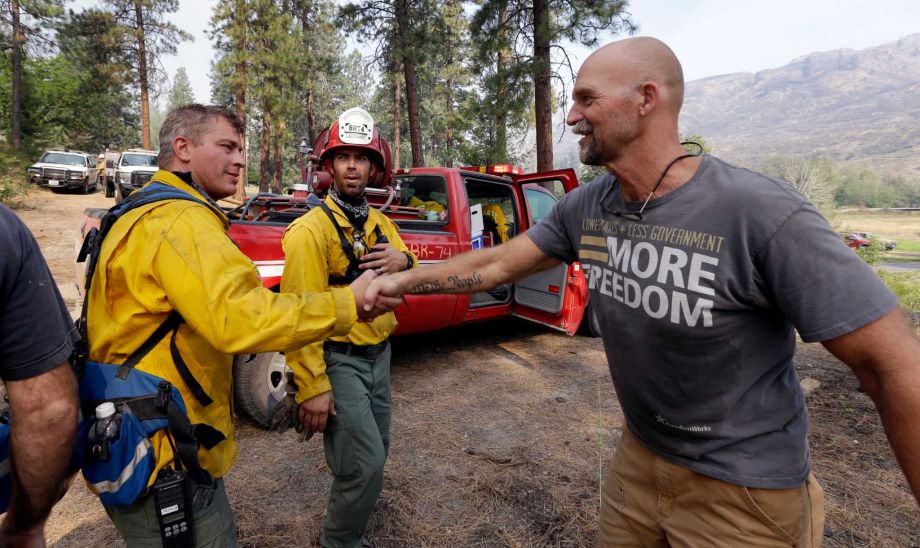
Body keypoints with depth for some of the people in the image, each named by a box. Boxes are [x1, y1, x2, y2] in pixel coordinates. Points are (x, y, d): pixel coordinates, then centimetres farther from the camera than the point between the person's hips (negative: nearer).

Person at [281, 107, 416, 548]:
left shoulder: (382, 224, 7)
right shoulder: (311, 229, -17)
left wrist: (403, 260, -10)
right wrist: (312, 388, -22)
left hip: (379, 355, 7)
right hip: (338, 361, -7)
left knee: (375, 451, 20)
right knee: (365, 462, -5)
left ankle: (347, 506, 47)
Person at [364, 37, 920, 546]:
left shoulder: (762, 212, -26)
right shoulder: (585, 206, -7)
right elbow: (498, 263, 2)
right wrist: (404, 280, 2)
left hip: (743, 489, -5)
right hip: (637, 458, 6)